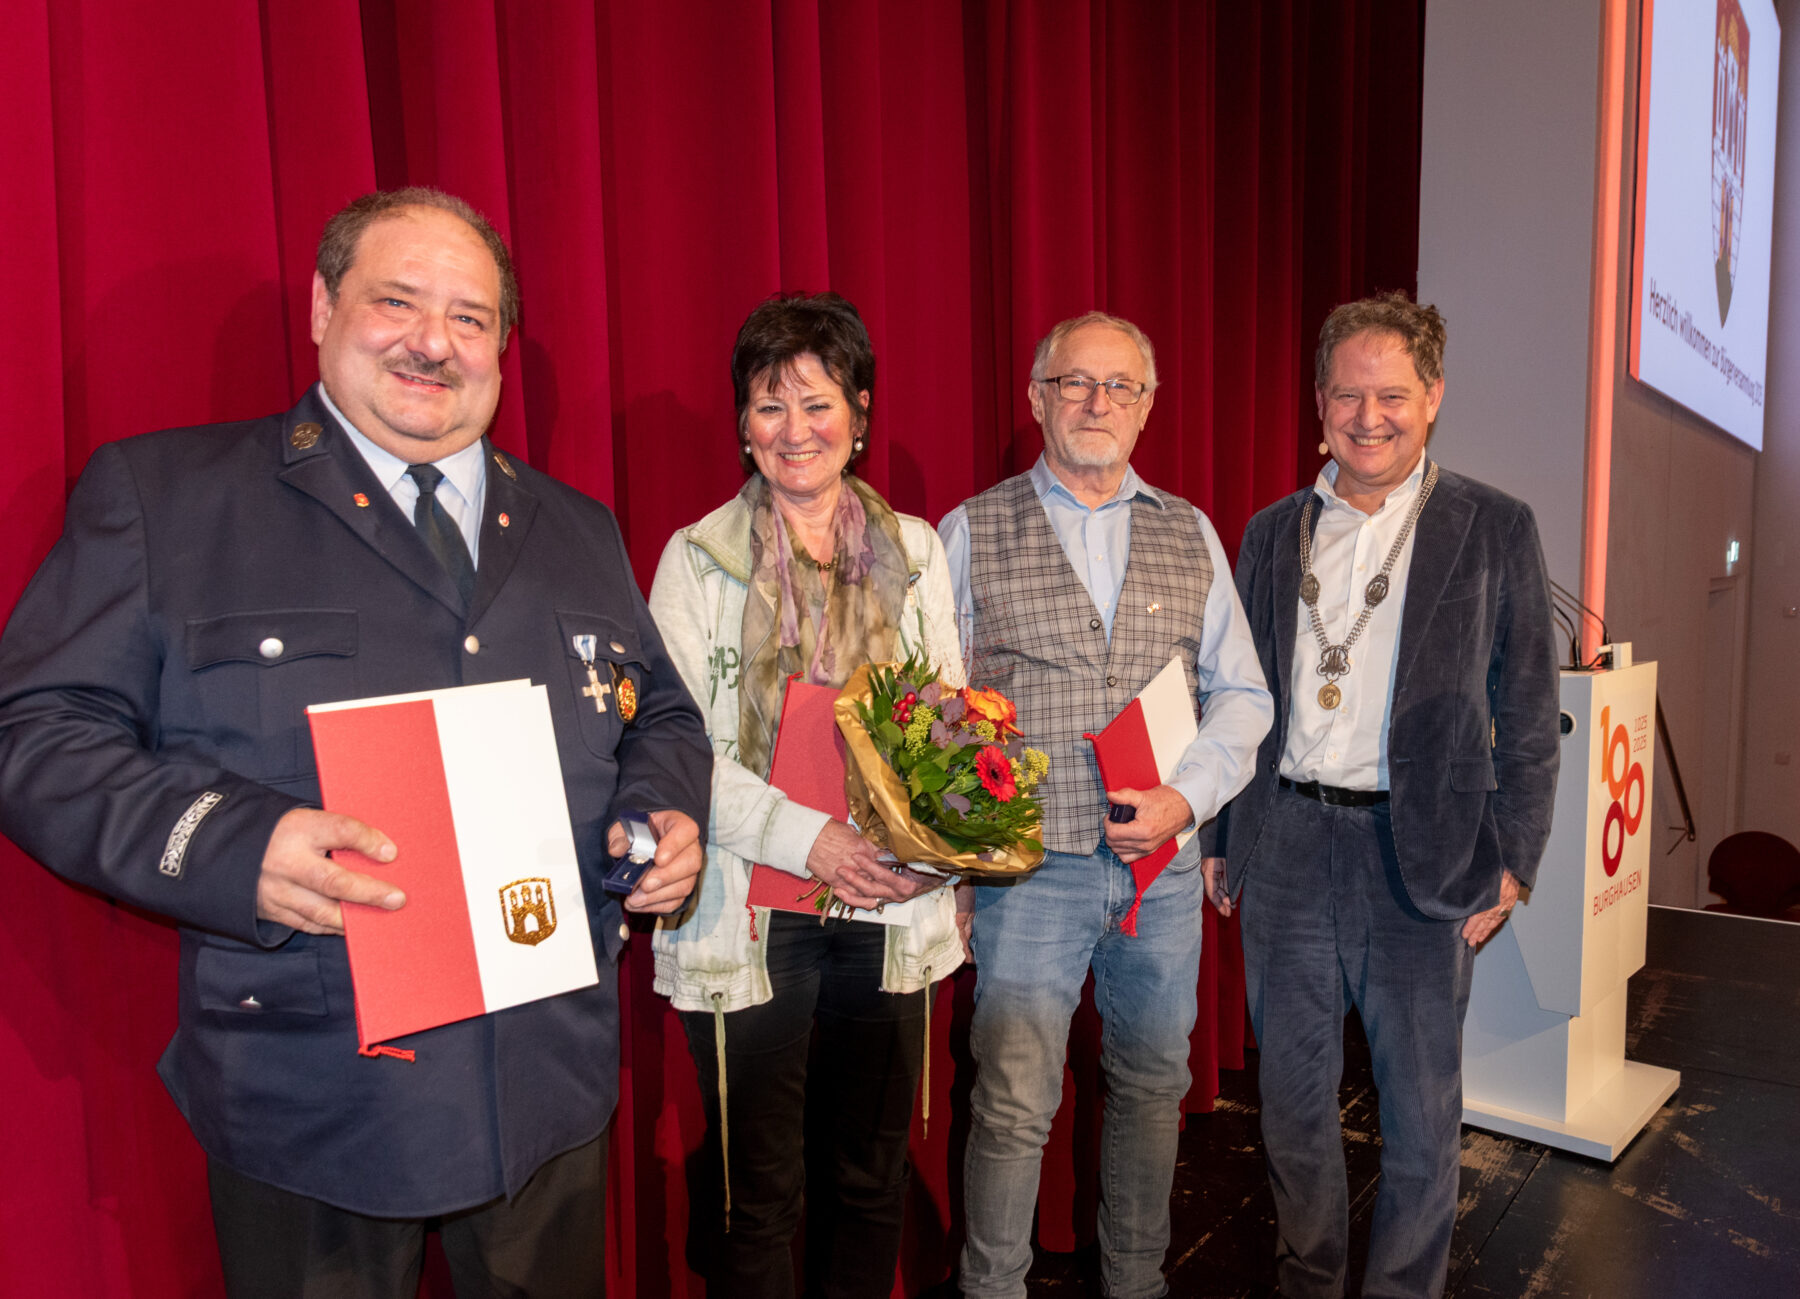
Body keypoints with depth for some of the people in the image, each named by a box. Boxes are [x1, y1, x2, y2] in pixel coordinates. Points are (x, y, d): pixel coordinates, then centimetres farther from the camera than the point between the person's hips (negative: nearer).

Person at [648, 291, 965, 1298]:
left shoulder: (916, 550, 7)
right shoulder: (698, 559, -1)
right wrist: (804, 837, -19)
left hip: (889, 912, 3)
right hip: (750, 918, -2)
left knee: (870, 1179, 16)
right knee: (760, 1195, 9)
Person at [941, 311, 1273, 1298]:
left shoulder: (1191, 535, 9)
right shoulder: (971, 533, 1)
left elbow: (1241, 692, 10)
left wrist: (1187, 795, -7)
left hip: (1165, 863, 4)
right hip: (1031, 865, -3)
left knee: (1152, 1084, 16)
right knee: (1013, 1104, 0)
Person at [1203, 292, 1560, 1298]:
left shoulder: (1496, 529, 0)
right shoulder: (1272, 533, 8)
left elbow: (1527, 713, 0)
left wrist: (1512, 863, -5)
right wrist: (1219, 841, 8)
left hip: (1420, 851, -2)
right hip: (1285, 844, 3)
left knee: (1421, 1104, 9)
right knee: (1293, 1090, 14)